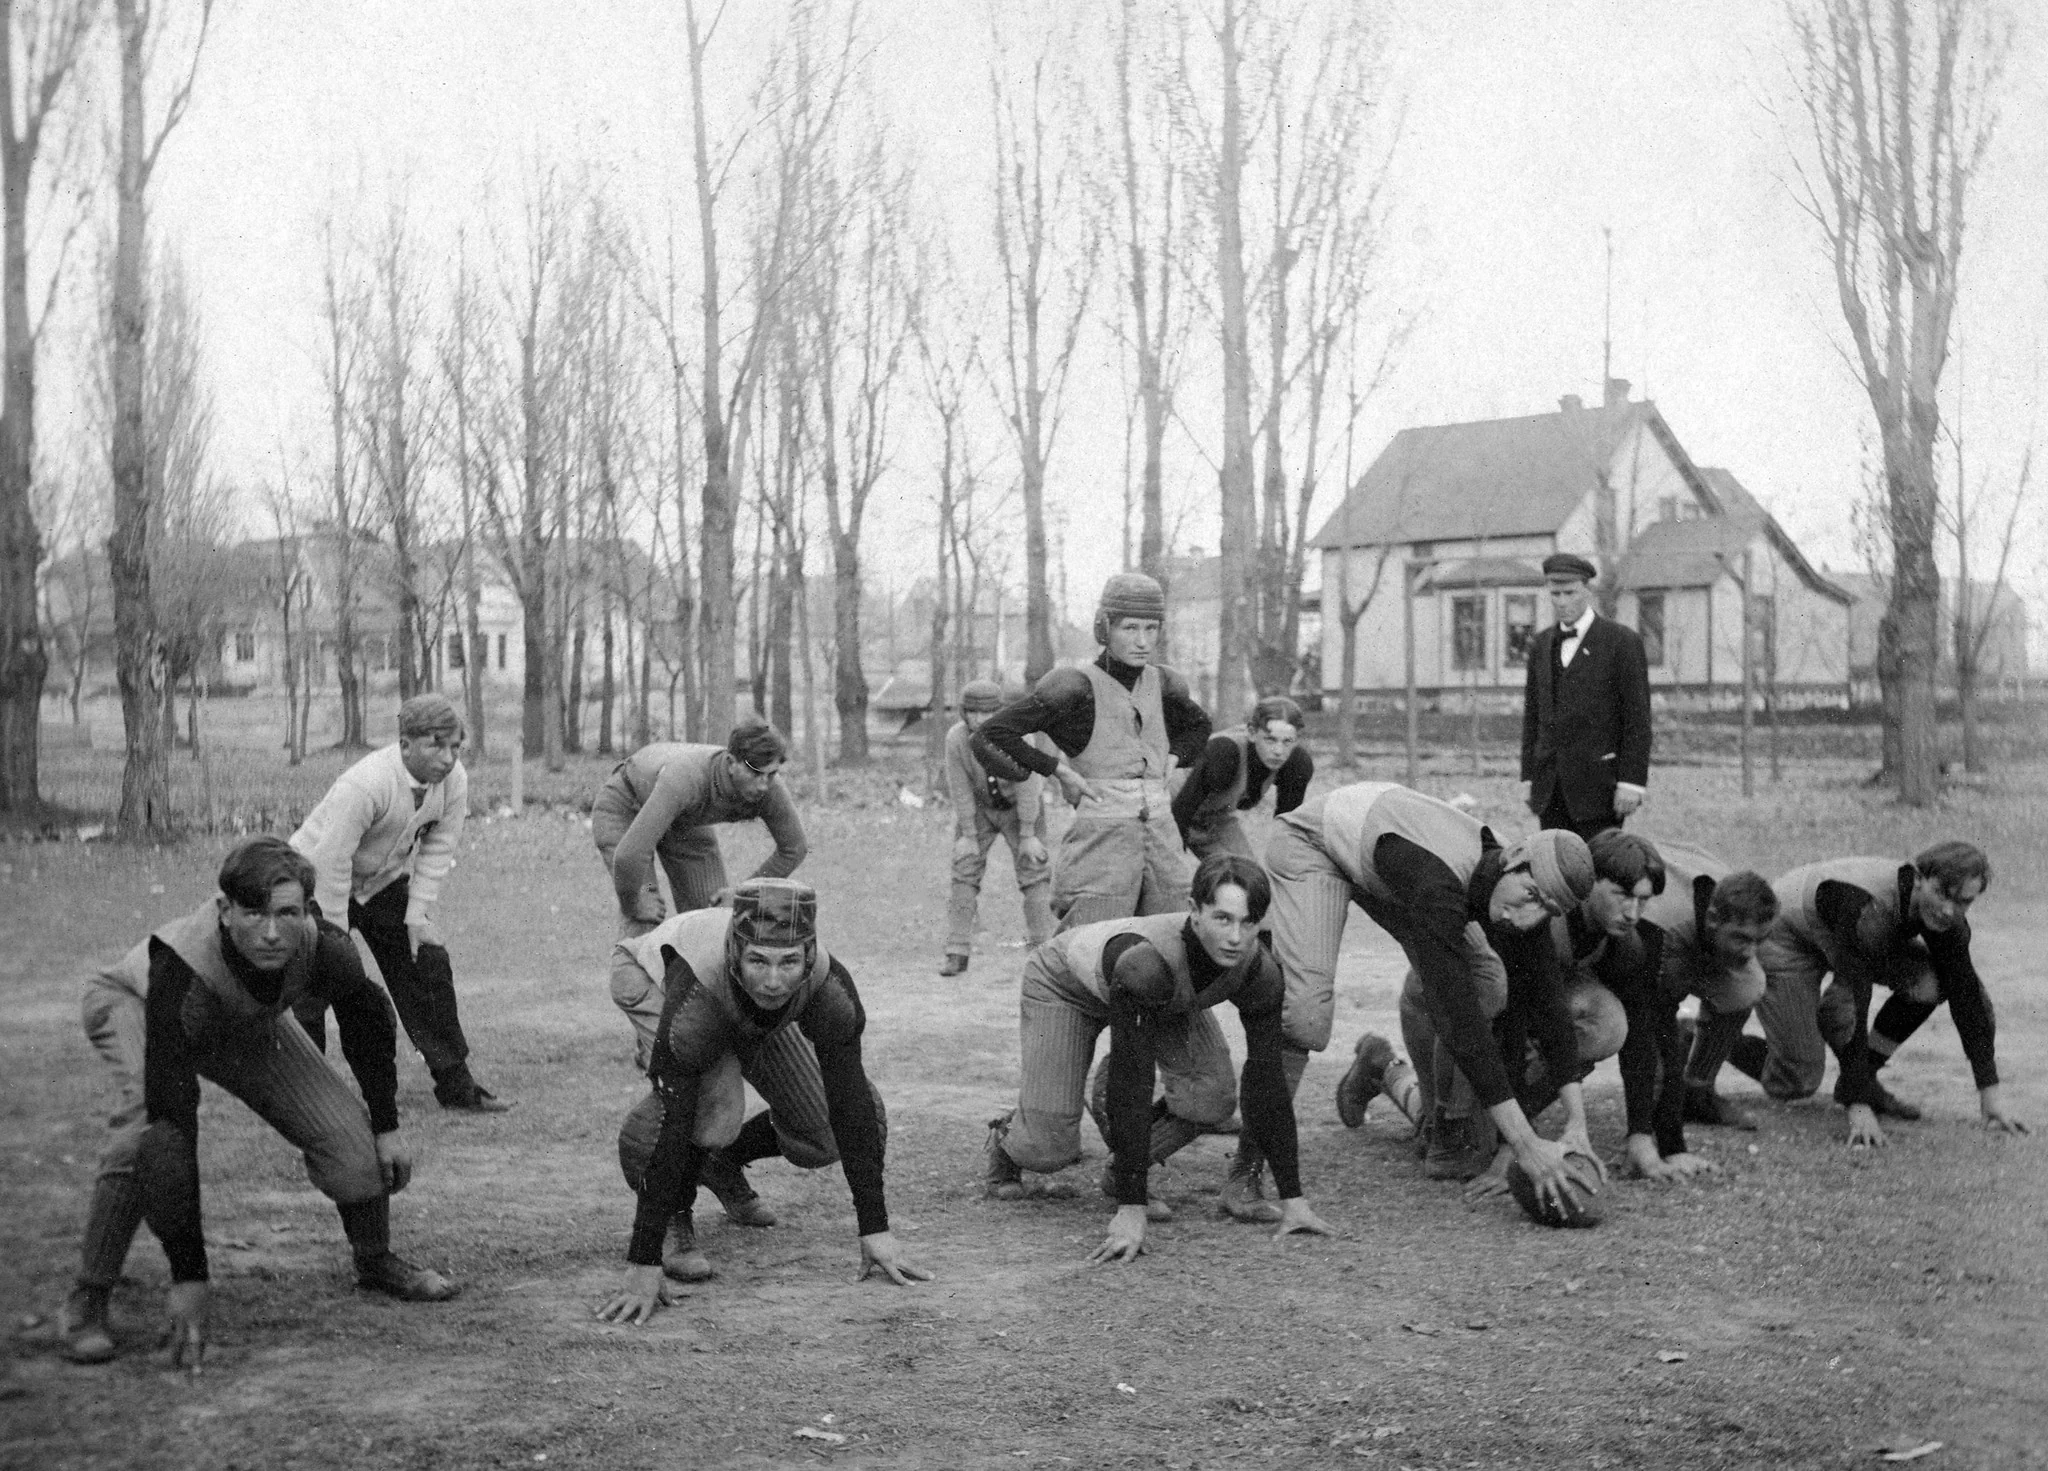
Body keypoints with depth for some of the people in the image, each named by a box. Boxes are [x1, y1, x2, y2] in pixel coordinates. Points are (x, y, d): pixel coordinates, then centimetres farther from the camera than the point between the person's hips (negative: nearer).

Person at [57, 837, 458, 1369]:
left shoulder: (324, 951, -33)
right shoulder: (183, 972, -45)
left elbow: (368, 1020, -7)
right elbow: (173, 1123, -46)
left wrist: (387, 1126, 1)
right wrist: (189, 1276, -46)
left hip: (249, 1020, 4)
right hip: (134, 1005, -4)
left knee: (346, 1128, -6)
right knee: (148, 1134, -32)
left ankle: (376, 1262, 21)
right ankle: (87, 1300, -16)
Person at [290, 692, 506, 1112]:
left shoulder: (454, 781, -16)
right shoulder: (365, 784, -35)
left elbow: (437, 850, -5)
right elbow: (332, 863, -30)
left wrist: (417, 915, -10)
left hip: (384, 881, 6)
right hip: (316, 879, -6)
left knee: (429, 964, -1)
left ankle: (456, 1087, 7)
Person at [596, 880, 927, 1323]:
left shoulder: (830, 986, -37)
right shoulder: (693, 996, -45)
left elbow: (851, 1106, -29)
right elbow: (672, 1126, -43)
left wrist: (875, 1231, -28)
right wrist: (644, 1263, -43)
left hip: (759, 1021, 4)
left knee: (827, 1138, -5)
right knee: (714, 1107, -34)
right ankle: (675, 1221, -7)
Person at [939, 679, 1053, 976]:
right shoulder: (956, 739, -29)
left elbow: (1026, 787, -25)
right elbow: (960, 789, -20)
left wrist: (1027, 836, -19)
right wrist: (968, 836, -14)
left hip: (1018, 805, -1)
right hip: (978, 806, 2)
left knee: (1035, 871, -6)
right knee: (964, 873, -5)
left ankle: (1043, 949, 0)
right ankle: (958, 954, -2)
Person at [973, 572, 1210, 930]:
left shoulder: (1160, 684, 11)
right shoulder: (1077, 687, -6)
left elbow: (1198, 726, 34)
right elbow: (990, 736, -8)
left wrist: (1169, 763, 15)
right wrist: (1060, 770, -8)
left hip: (1163, 842, 6)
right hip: (1100, 841, -6)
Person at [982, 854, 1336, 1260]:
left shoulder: (1261, 972, -31)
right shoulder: (1145, 963, -46)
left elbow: (1267, 1083, -22)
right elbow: (1131, 1081, -44)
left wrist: (1292, 1200, -23)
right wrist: (1131, 1211, -43)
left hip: (1167, 1003, 5)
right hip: (1067, 980, -4)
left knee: (1211, 1097, -20)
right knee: (1050, 1150, -12)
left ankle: (1120, 1170, 7)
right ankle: (1006, 1139, 26)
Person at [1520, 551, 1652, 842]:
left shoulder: (1622, 641, -2)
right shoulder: (1541, 644, 14)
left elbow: (1638, 716, -5)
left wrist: (1631, 782, -11)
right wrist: (1530, 778, 11)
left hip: (1598, 783, -5)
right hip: (1550, 788, 5)